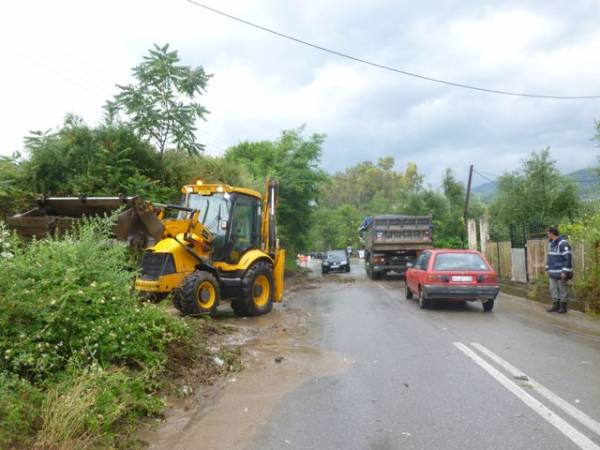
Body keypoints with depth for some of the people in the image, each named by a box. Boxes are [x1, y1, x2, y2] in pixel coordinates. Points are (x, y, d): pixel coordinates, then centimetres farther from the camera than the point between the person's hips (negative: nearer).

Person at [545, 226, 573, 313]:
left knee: (562, 289, 2)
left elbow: (568, 258, -21)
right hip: (553, 272, 8)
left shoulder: (563, 243, -18)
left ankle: (563, 307, 13)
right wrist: (548, 268, 18)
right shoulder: (551, 243, 11)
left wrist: (565, 271, -22)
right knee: (553, 289, 11)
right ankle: (555, 305, 20)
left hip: (561, 272, -8)